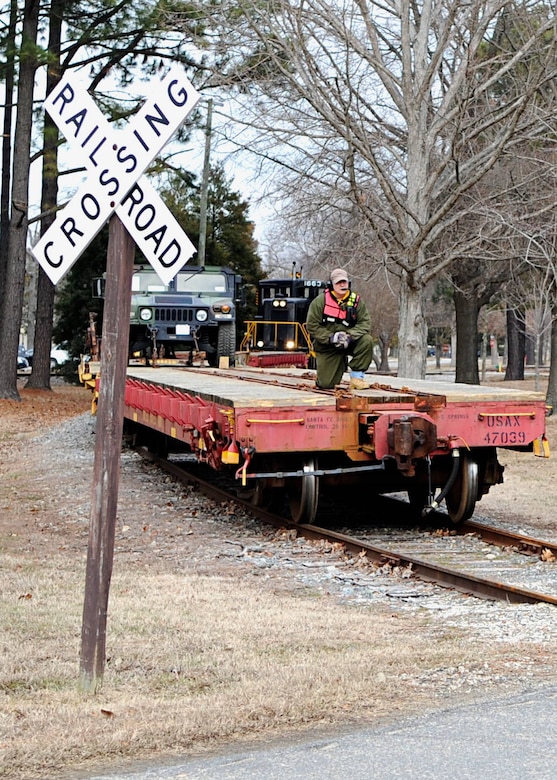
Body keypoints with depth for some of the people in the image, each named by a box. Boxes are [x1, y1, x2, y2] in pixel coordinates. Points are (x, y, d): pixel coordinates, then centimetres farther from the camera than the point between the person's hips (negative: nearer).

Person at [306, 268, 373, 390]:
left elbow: (365, 322, -7)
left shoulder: (356, 301, -1)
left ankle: (356, 377, -15)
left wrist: (350, 336, -24)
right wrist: (330, 337, -23)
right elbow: (312, 325, -10)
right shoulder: (320, 301, -8)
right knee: (326, 384, -11)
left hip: (349, 343, 2)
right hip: (327, 347, -2)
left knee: (366, 341, -30)